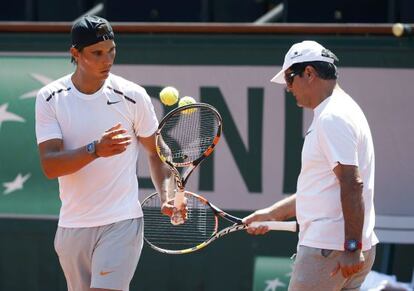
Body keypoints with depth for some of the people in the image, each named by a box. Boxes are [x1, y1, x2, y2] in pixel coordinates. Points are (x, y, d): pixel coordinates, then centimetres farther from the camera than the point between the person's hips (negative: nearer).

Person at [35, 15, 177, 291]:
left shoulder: (133, 96, -4)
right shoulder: (50, 98, -3)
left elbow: (155, 152, 9)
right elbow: (50, 166, -14)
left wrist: (167, 195, -8)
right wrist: (95, 149, -31)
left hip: (121, 224, -3)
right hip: (72, 225, 3)